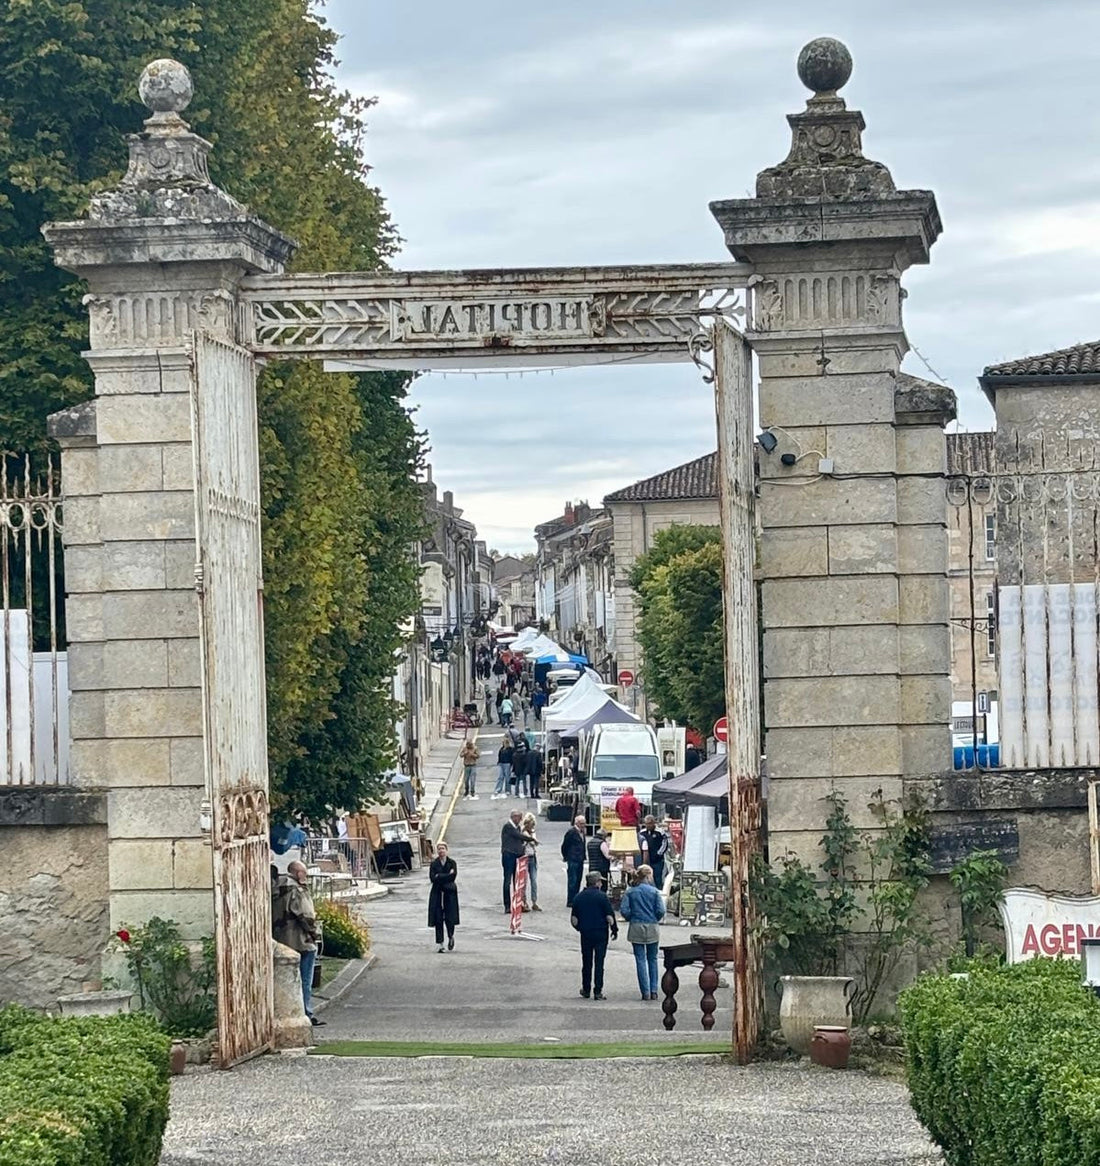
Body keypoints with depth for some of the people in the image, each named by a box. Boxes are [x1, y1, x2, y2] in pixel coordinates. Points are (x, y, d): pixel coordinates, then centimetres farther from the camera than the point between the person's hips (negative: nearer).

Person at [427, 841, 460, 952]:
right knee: (438, 918, -3)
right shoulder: (434, 864, 4)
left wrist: (439, 877, -10)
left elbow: (453, 877, -10)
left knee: (449, 917, -5)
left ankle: (451, 937, 22)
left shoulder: (452, 863, 3)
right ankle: (439, 942, 1)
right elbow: (432, 878, -8)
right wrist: (447, 876, -12)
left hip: (449, 893, -1)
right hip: (437, 893, 1)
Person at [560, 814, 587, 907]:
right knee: (572, 881, -6)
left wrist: (583, 857, 13)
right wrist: (566, 858, -3)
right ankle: (570, 902, -3)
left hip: (580, 861, 8)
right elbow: (564, 846, -8)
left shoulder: (582, 832, 13)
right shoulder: (571, 832, -11)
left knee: (578, 881, 10)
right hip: (572, 861, -8)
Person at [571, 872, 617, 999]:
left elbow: (573, 919, 7)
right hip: (601, 933, -3)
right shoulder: (602, 896, -9)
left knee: (586, 962, 13)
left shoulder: (579, 897, 3)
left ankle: (586, 990, 20)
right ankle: (598, 991, -3)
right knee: (599, 962, 0)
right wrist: (614, 930, 2)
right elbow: (609, 916, -11)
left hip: (585, 933, 3)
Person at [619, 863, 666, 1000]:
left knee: (640, 960, 3)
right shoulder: (654, 891, -5)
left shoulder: (630, 892, -2)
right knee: (652, 959, 12)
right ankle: (653, 991, 9)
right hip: (652, 928, 0)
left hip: (636, 928, 0)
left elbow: (624, 910, -9)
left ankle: (645, 992, -1)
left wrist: (631, 919, 9)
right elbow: (661, 910, -10)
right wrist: (655, 919, 9)